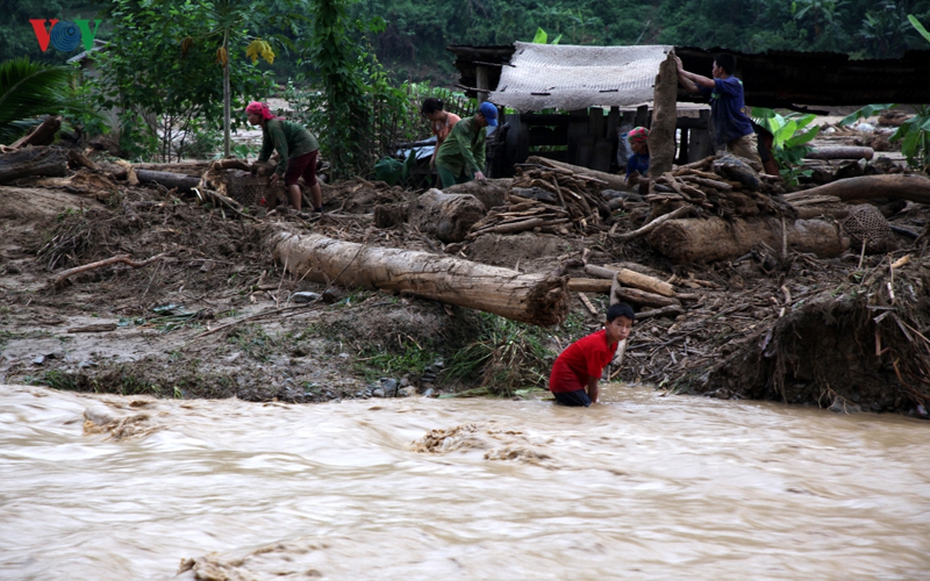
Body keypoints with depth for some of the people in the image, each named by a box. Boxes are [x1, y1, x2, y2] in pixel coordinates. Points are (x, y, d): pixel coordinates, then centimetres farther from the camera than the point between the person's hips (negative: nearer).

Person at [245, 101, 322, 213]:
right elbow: (266, 149, 16)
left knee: (290, 179, -9)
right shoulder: (267, 127, 10)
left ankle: (297, 212, -12)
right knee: (310, 179, 21)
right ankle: (319, 209, 34)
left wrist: (279, 171, -26)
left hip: (303, 147, -11)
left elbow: (283, 150, -26)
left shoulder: (273, 126, -22)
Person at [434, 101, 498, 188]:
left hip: (462, 164, 8)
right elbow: (466, 150, -34)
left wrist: (480, 172, -11)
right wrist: (476, 170, -41)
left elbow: (480, 153, 1)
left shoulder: (483, 131, 1)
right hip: (447, 162, -8)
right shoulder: (464, 125, -26)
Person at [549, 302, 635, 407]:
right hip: (564, 379, -10)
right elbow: (593, 381, -20)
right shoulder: (599, 347, -29)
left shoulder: (612, 342, -2)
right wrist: (593, 403, -10)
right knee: (586, 406, -20)